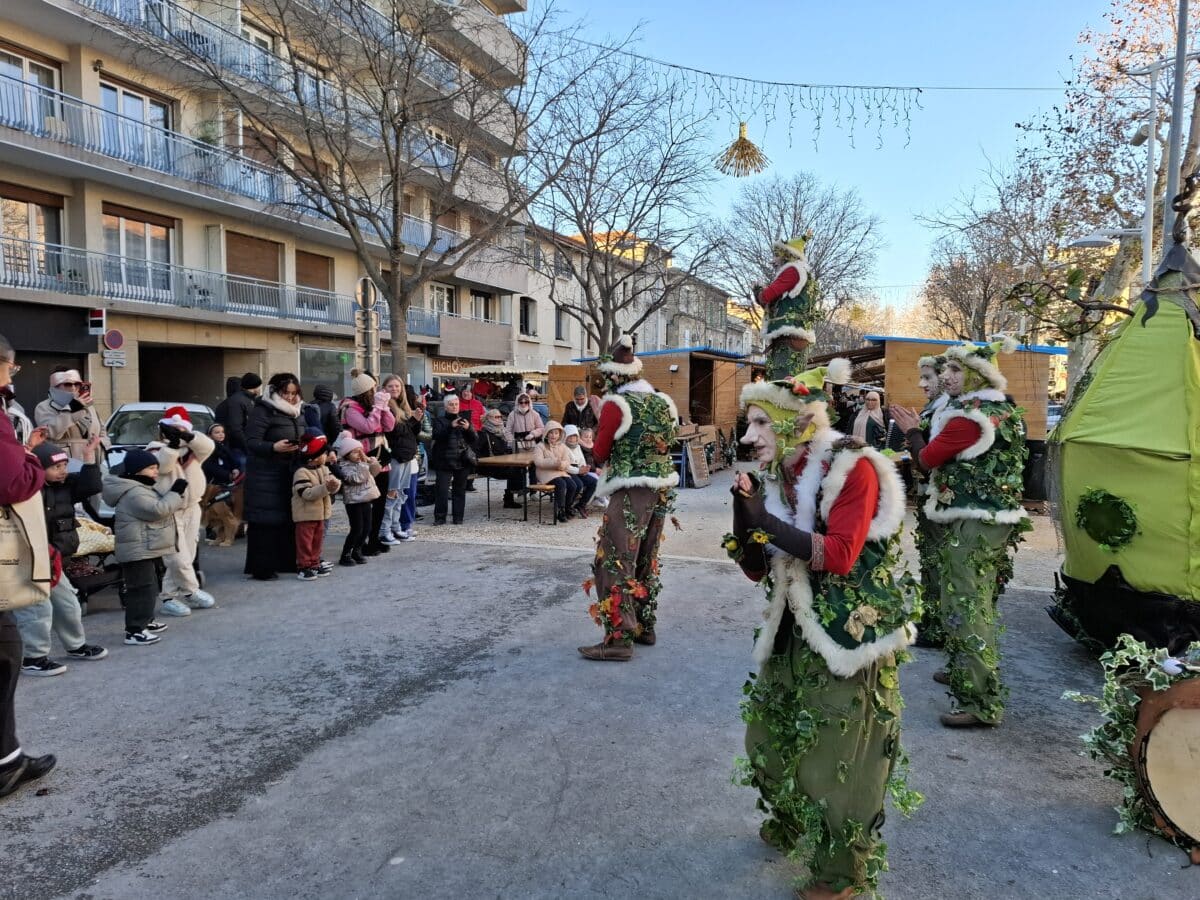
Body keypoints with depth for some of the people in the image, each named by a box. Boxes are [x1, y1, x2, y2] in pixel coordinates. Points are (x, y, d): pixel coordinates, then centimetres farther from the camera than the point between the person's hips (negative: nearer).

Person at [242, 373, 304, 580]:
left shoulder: (297, 413, 15)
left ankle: (284, 561, 17)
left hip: (289, 473, 7)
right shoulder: (262, 411, -10)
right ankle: (261, 567, 0)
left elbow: (302, 438, 24)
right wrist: (274, 447, -33)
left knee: (288, 518, 7)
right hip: (265, 474, -7)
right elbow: (251, 442, -17)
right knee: (265, 520, -6)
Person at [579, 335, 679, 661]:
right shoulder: (663, 402, 10)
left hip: (631, 492, -8)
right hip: (662, 489, 8)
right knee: (646, 561, 18)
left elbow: (600, 454, -5)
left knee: (615, 564, -4)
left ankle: (619, 639, -5)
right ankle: (645, 626, 28)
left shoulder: (616, 404, -10)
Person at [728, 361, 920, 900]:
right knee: (770, 732, 20)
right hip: (794, 632, 8)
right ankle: (790, 826, 47)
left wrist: (765, 521, -26)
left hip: (849, 635, -8)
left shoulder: (852, 468, -16)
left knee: (837, 756, 3)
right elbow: (755, 569, 4)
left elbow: (838, 556, -25)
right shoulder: (776, 478, 4)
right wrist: (744, 508, -11)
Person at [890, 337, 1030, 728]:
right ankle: (966, 671, 35)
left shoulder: (967, 417, -18)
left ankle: (981, 703, -3)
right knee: (980, 604, 20)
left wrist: (912, 430, 8)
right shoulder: (1007, 412, 13)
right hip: (1001, 519, 10)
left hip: (972, 524, -10)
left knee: (964, 608, -7)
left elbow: (927, 460, -10)